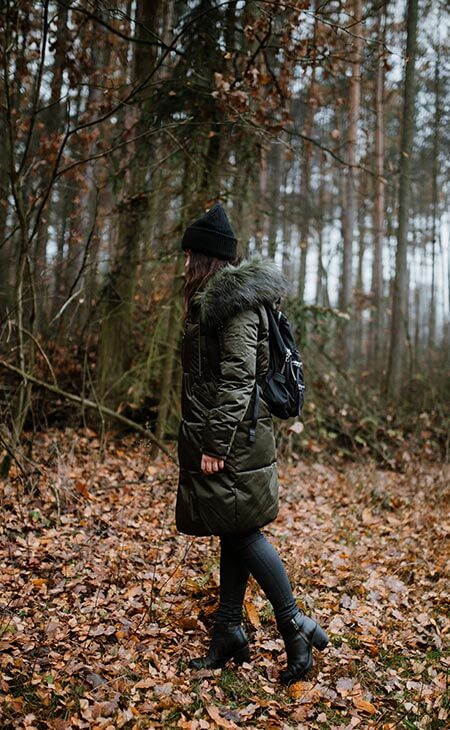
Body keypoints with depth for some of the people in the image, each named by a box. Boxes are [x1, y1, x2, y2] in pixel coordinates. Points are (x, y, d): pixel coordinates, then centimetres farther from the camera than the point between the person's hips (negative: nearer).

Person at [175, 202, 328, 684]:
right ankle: (228, 635, 24)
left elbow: (237, 376, -21)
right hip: (223, 437, 10)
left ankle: (296, 627, 10)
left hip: (230, 439, -10)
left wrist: (215, 444, -21)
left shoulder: (233, 299, -14)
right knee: (233, 534, 14)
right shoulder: (214, 298, 17)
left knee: (242, 533, -1)